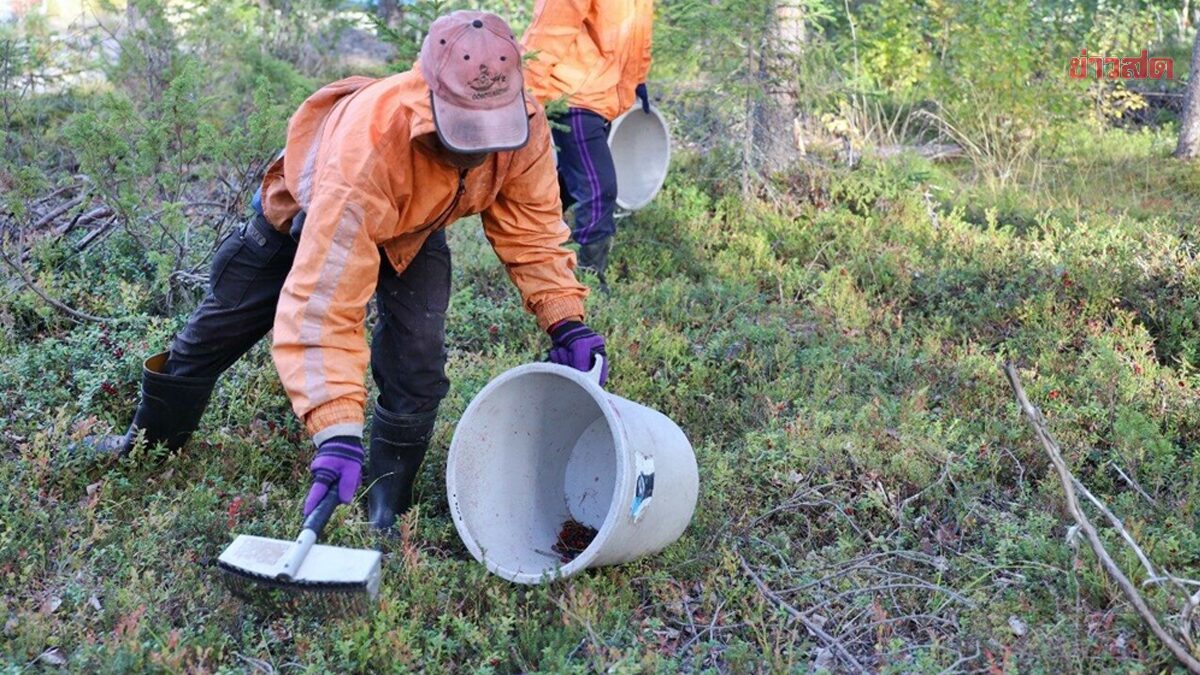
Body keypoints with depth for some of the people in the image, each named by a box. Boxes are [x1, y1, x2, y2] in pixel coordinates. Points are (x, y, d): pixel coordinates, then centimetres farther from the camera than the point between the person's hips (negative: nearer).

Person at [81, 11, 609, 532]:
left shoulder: (524, 129, -35)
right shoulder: (366, 149, -50)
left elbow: (531, 230, -17)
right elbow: (324, 302, -50)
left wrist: (565, 322, -29)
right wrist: (338, 435, -54)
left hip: (413, 227, 3)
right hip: (310, 212, -2)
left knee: (416, 358, -16)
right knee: (219, 328, 12)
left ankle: (388, 514, 3)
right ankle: (149, 442, 41)